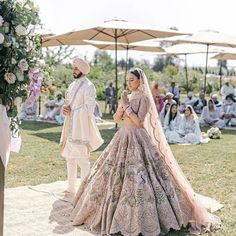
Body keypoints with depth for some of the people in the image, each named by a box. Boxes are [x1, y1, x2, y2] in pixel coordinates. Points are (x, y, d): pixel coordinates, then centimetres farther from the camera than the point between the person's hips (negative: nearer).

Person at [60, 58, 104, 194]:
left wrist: (71, 111, -10)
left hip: (81, 128, -8)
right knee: (70, 158, 13)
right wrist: (65, 109, 0)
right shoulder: (72, 85, 15)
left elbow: (89, 109, -14)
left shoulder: (88, 87, -10)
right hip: (70, 126, 8)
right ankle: (71, 188, 24)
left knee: (82, 160, -7)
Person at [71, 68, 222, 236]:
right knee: (115, 175, 11)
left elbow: (139, 121, -18)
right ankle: (114, 212, 27)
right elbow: (116, 119, 9)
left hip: (139, 140, -8)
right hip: (123, 139, 8)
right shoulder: (128, 97, 13)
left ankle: (144, 218, 2)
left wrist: (127, 105, -15)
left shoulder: (145, 98, -9)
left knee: (140, 178, -11)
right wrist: (122, 106, -7)